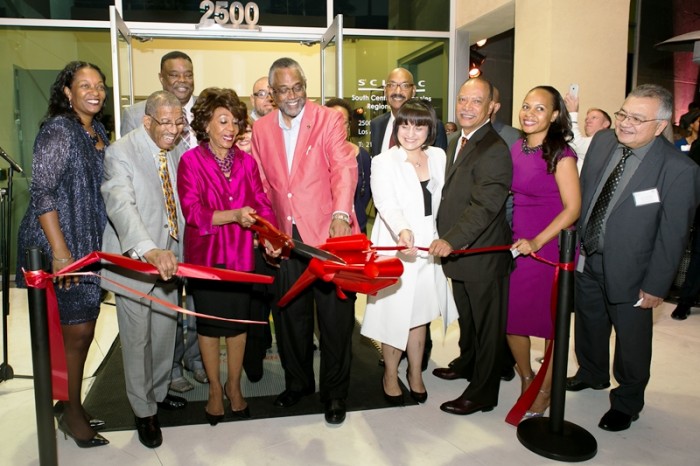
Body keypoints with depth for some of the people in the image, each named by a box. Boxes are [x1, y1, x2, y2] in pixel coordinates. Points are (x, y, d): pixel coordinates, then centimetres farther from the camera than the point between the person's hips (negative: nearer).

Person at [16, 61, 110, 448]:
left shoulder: (99, 133, 11)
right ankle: (71, 413, 21)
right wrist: (60, 250, -22)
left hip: (89, 244, 8)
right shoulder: (58, 129, -13)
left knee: (82, 329, 15)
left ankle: (69, 404, 32)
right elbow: (41, 191, -17)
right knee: (75, 330, 1)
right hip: (58, 245, -8)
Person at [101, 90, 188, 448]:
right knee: (137, 341, 8)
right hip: (133, 262, -6)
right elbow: (121, 204, -33)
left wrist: (172, 251, 7)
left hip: (167, 258, 6)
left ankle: (158, 392, 41)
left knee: (165, 333, 18)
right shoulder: (121, 153, -17)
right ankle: (144, 411, 27)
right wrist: (149, 250, -47)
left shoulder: (174, 153, 6)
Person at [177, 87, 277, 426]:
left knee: (238, 321, 10)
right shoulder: (190, 161, -6)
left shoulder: (246, 161, 4)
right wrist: (234, 215, -28)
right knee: (209, 322, 10)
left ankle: (234, 385, 31)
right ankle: (214, 389, 29)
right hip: (205, 255, -2)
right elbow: (192, 211, -15)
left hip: (241, 254, 3)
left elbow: (262, 204, 0)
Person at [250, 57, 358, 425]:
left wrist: (341, 214, -30)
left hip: (327, 233, -4)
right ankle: (297, 382, 35)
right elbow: (261, 184, 13)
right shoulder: (261, 129, 10)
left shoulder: (328, 120, -3)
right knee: (289, 315, 14)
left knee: (335, 317, 4)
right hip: (285, 238, 4)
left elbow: (344, 168, -15)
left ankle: (334, 393, 21)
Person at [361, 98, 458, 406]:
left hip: (428, 245, 4)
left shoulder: (438, 157, 4)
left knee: (420, 313, 13)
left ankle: (415, 373, 31)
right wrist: (403, 231, -40)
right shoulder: (384, 162, -9)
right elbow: (387, 204, -23)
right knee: (394, 314, 6)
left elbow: (442, 199, 8)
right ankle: (390, 375, 26)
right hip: (396, 247, -4)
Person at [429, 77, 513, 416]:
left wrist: (452, 240, -32)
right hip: (458, 250, 9)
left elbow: (485, 204, -28)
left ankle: (482, 393, 23)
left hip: (484, 254, -9)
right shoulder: (456, 142, 11)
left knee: (486, 323, 8)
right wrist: (446, 240, 14)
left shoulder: (494, 150, -20)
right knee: (466, 316, 26)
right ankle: (467, 363, 48)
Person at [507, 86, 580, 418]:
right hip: (518, 247, 6)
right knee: (510, 316, 10)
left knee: (552, 320, 7)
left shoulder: (561, 155, -12)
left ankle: (545, 391, 27)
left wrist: (537, 242, -22)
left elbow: (572, 208, -14)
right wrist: (516, 241, 6)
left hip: (550, 247, -6)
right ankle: (526, 378, 35)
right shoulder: (516, 149, 7)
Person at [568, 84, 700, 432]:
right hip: (587, 259, 5)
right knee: (588, 324, 25)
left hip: (628, 271, -5)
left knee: (631, 340, 14)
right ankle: (592, 374, 53)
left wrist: (655, 286, -13)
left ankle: (626, 403, 38)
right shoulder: (602, 141, -5)